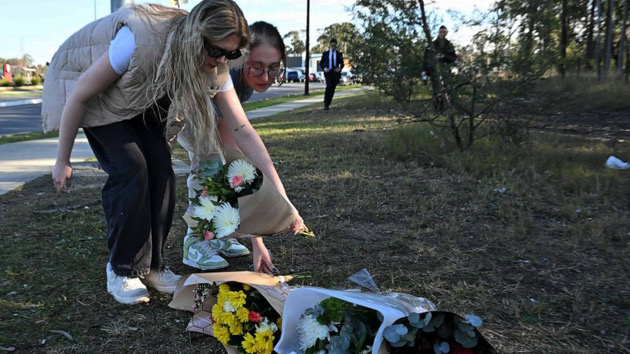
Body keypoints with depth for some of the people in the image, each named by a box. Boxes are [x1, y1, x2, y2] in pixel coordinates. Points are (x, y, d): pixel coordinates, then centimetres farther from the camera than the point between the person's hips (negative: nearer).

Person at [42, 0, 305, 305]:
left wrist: (279, 193, -26)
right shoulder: (140, 39, -39)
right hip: (83, 84, -5)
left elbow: (242, 129, -21)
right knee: (130, 169, -20)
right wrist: (63, 160, -17)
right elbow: (79, 95, -27)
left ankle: (150, 265, 5)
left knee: (160, 166, -12)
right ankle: (122, 270, -2)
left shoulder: (215, 69, -22)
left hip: (141, 100, 5)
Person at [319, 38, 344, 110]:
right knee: (329, 86, -22)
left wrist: (340, 68, -11)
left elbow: (342, 64, 12)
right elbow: (321, 63, 11)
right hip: (328, 73, -2)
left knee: (332, 89, 1)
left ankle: (328, 104, 12)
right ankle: (326, 103, -15)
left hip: (335, 73, 2)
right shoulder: (325, 53, 9)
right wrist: (324, 68, -9)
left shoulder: (339, 54, 9)